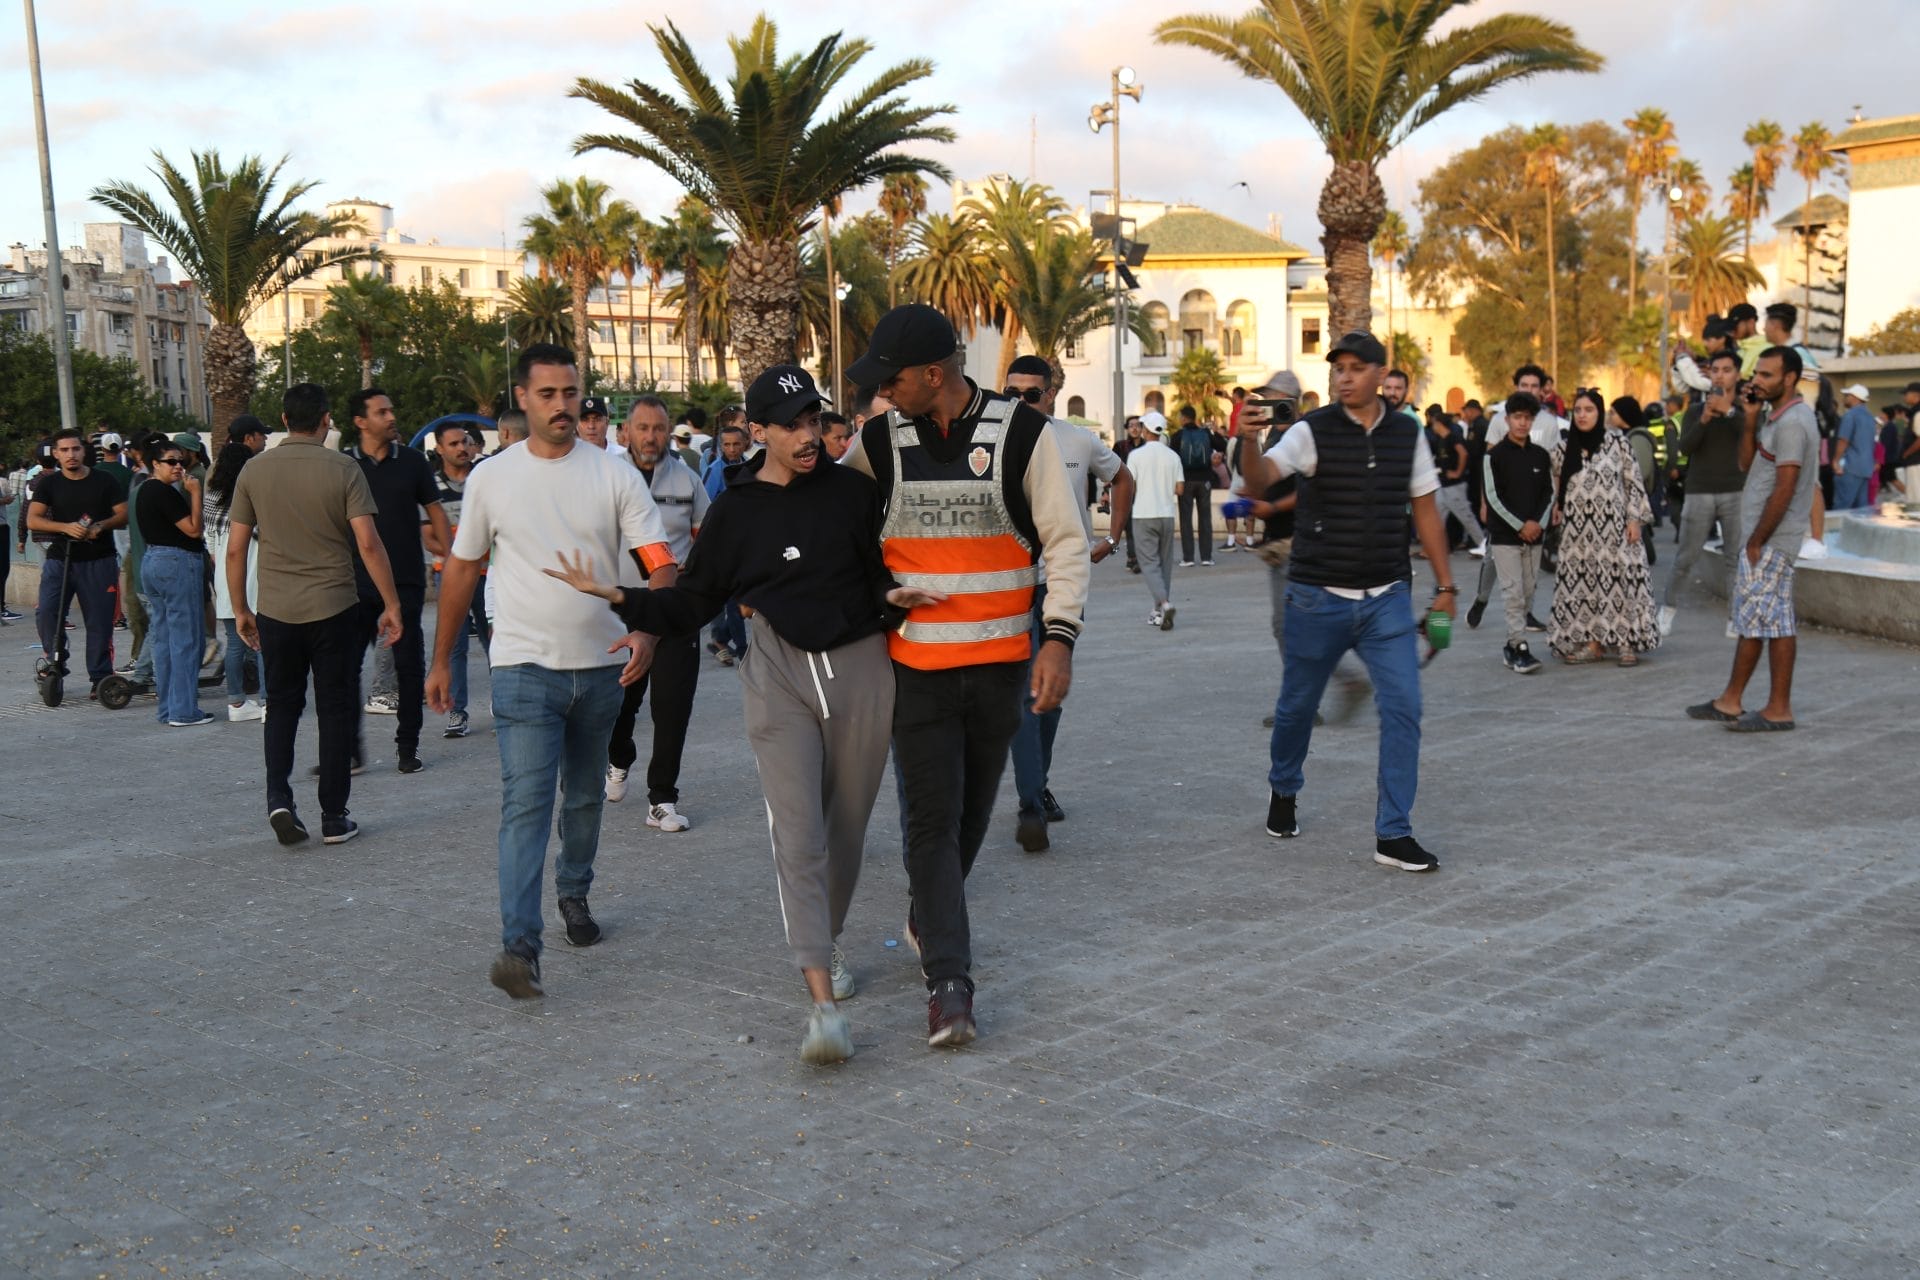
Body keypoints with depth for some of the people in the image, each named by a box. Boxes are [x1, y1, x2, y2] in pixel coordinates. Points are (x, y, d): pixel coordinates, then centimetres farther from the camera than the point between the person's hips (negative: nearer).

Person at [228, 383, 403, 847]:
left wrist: (240, 609, 14)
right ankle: (334, 818, 11)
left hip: (275, 611, 2)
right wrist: (391, 605, -6)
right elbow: (368, 544, -13)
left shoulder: (254, 471, 1)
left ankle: (278, 799, 0)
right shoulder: (344, 469, -7)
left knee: (282, 706, 16)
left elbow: (235, 549, 3)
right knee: (336, 711, 7)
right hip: (334, 608, -2)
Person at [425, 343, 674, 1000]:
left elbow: (660, 564, -8)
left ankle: (574, 893, 41)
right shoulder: (490, 477, 0)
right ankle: (519, 946, -18)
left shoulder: (615, 474, -2)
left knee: (585, 796, 18)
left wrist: (646, 631, -27)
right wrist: (441, 661, 11)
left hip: (601, 665, 2)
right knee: (526, 804, -13)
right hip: (525, 667, -2)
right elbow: (461, 569, 10)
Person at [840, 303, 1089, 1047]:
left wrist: (1059, 637, -11)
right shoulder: (878, 442, -1)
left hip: (1001, 660, 0)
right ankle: (948, 981, -3)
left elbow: (1065, 539, -3)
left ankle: (930, 917, 41)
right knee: (932, 817, -7)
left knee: (973, 809, 15)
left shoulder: (1021, 432, -7)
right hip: (916, 664, 0)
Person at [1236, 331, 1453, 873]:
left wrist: (1445, 584, 12)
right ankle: (1284, 791, 41)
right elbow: (1260, 477, -25)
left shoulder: (1406, 434, 3)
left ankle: (1393, 834, 1)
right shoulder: (1313, 432, -8)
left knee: (1403, 707, -7)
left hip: (1387, 598, 2)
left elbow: (1425, 510, 12)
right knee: (1297, 705, 13)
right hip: (1318, 598, -2)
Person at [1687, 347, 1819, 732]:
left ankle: (1779, 710, 1)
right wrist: (1750, 421, 3)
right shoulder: (1774, 417, 14)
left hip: (1771, 541, -10)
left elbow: (1784, 490, -21)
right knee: (1752, 620, 13)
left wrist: (1756, 542, -18)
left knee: (1771, 621, -5)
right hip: (1760, 537, 10)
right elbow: (1747, 463, 13)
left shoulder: (1791, 423, -17)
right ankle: (1730, 702, 19)